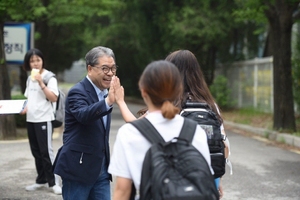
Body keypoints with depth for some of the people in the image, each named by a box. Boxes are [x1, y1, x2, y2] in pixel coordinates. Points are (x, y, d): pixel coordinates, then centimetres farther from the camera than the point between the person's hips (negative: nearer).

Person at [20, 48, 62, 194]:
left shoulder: (49, 77, -7)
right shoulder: (30, 79, 12)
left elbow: (53, 98, -16)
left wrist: (41, 82, -20)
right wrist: (24, 109, 3)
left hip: (44, 119, -6)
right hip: (30, 119, 6)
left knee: (46, 152, -7)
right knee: (36, 152, 10)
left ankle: (53, 182, -2)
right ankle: (41, 180, 19)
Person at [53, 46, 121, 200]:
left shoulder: (104, 92, 12)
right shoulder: (77, 92, -13)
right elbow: (83, 115, -35)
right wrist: (108, 102, -48)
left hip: (101, 169, 7)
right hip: (78, 168, -7)